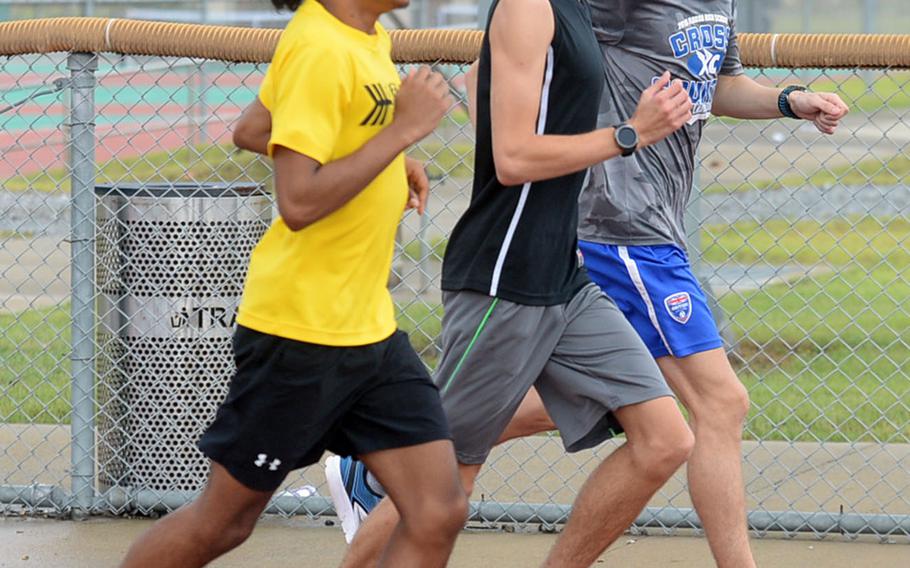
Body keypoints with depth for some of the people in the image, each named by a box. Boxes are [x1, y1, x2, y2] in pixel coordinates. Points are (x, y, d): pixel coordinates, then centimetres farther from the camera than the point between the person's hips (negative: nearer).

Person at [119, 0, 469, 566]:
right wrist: (401, 131, -22)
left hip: (371, 327, 8)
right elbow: (298, 203, -26)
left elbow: (253, 131, 20)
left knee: (440, 513, -1)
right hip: (300, 329, -8)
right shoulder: (318, 48, -20)